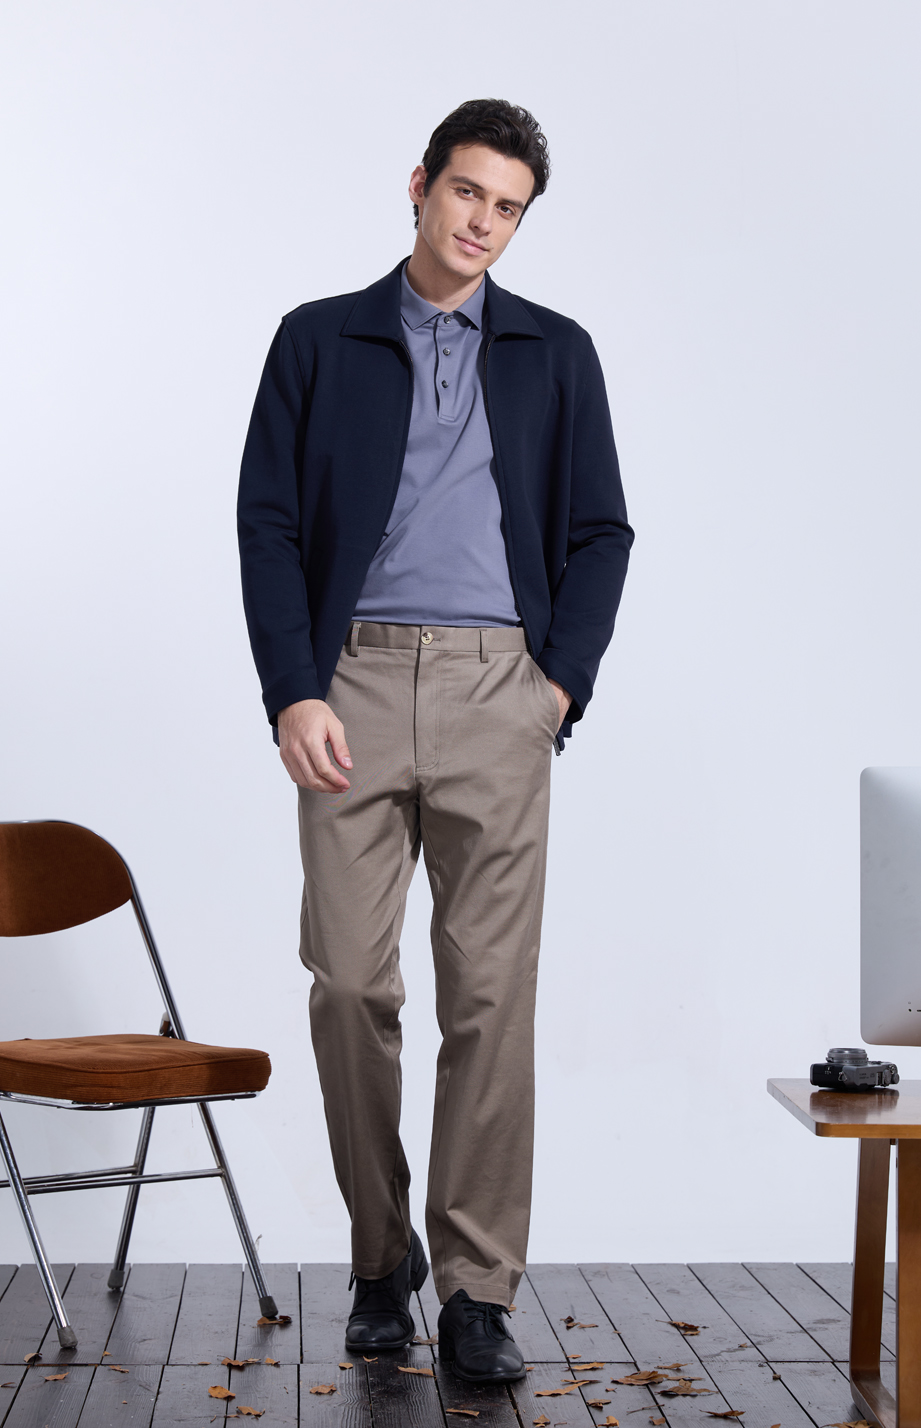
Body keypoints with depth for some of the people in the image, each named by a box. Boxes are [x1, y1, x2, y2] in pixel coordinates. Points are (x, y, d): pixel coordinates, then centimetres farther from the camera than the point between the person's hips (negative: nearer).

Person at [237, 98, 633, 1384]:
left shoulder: (556, 353, 13)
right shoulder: (320, 340, 10)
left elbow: (600, 533, 11)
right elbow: (268, 523, 5)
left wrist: (563, 683, -2)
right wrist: (294, 692, -7)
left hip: (497, 688, 0)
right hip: (352, 684, 0)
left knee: (492, 991, -4)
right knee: (350, 984, -1)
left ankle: (477, 1290, 4)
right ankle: (383, 1258, 17)